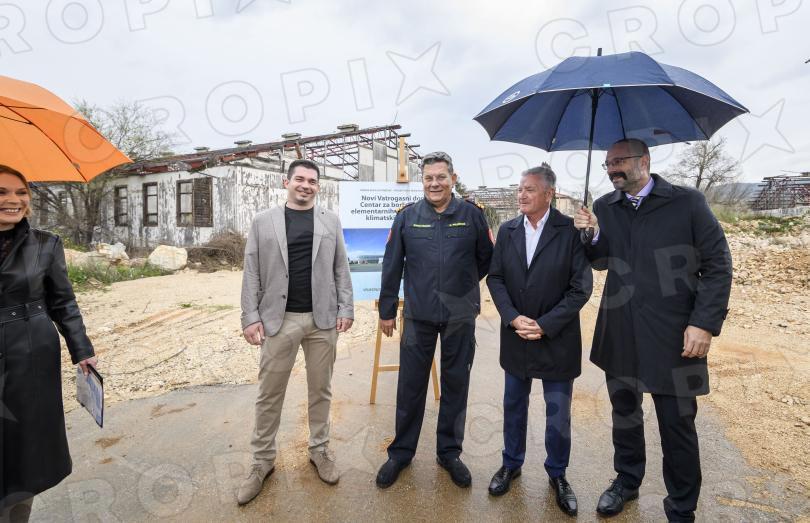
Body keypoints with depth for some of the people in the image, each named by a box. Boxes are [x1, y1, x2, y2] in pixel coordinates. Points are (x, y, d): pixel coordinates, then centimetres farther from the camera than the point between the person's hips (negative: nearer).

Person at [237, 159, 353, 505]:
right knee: (269, 393, 8)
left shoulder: (331, 221, 7)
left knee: (320, 390, 12)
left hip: (322, 319, 1)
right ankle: (262, 460, 26)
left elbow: (341, 269, 6)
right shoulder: (263, 221, 4)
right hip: (278, 319, -1)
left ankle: (319, 450, 31)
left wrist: (345, 308, -1)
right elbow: (252, 273, 1)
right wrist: (250, 316, -5)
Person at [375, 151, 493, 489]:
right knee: (410, 385, 9)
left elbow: (487, 258, 9)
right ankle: (401, 451, 28)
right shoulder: (407, 216, -2)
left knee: (456, 384, 12)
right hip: (418, 316, 0)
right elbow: (392, 266, 1)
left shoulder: (473, 214, -2)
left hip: (461, 317, 1)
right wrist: (386, 310, 4)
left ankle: (449, 452, 32)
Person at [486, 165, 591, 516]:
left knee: (558, 413, 11)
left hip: (557, 339, -3)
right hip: (516, 337, 3)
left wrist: (545, 325, -16)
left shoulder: (570, 230, -11)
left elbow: (581, 286, -13)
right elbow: (495, 278, 1)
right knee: (514, 406, 18)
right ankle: (511, 464, 39)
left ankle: (557, 474, 35)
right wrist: (513, 318, -12)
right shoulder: (507, 231, 1)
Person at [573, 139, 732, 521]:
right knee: (624, 410, 18)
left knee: (677, 424, 7)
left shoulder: (688, 203, -6)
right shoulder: (604, 207, 4)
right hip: (619, 333, 4)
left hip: (673, 335, -3)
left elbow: (718, 265, -5)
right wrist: (591, 236, -8)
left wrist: (705, 322, -12)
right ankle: (627, 480, 39)